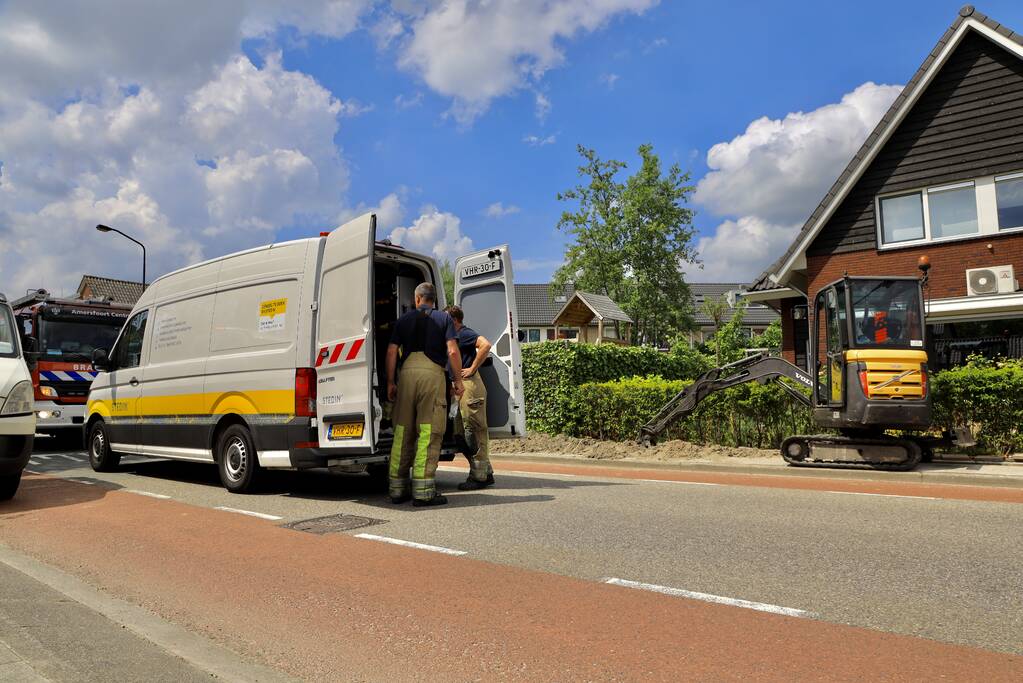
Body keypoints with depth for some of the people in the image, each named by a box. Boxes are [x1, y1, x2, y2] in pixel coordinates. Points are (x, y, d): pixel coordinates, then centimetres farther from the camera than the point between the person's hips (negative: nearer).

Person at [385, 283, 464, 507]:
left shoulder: (404, 319, 16)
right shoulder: (444, 318, 9)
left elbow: (391, 351, 9)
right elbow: (452, 351, -3)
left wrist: (390, 382, 14)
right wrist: (458, 380, 4)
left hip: (407, 371, 3)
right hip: (432, 373, -3)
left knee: (402, 432, 10)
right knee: (429, 432, -3)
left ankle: (397, 488, 15)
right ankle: (423, 491, -7)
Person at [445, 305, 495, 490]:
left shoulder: (464, 333, -10)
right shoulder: (458, 335, 20)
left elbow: (486, 345, -26)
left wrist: (472, 368, -20)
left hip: (470, 385, -11)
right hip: (463, 386, 11)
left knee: (474, 432, -7)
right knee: (463, 433, 13)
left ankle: (479, 477, -2)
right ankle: (486, 473, 18)